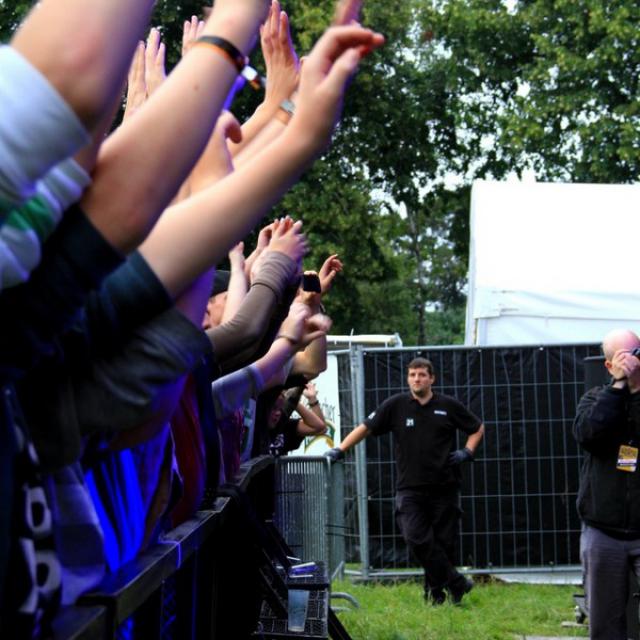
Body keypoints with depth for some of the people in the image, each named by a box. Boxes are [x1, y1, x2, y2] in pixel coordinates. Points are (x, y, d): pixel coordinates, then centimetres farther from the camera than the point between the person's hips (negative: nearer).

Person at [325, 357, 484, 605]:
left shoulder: (448, 406, 4)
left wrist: (468, 451, 2)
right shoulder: (396, 405, 3)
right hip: (410, 488, -1)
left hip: (444, 487, 1)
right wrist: (340, 450, -4)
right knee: (416, 538, -17)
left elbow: (478, 428, 18)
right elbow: (365, 428, 6)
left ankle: (435, 592, 17)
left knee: (444, 542, 2)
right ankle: (456, 584, -10)